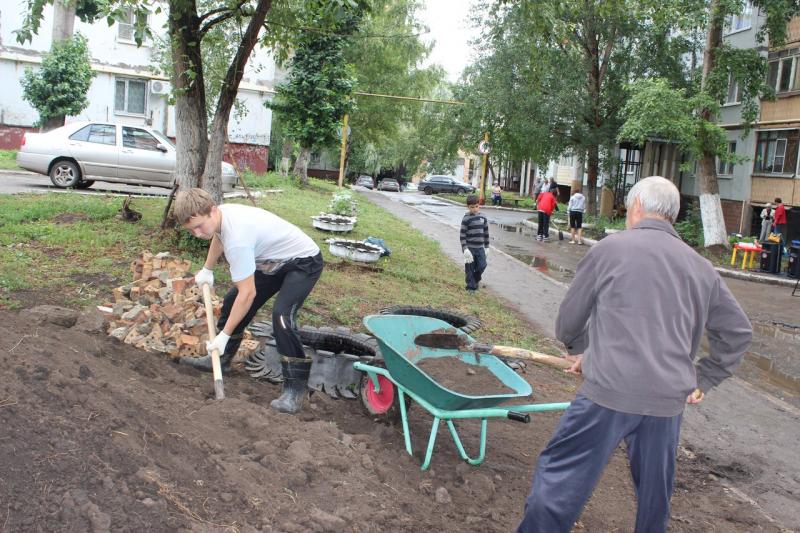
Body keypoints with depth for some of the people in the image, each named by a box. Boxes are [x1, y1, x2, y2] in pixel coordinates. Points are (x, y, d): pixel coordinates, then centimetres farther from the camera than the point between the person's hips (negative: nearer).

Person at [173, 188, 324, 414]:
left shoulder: (237, 238, -36)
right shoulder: (220, 214, -10)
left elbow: (248, 294, -32)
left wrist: (224, 335, -25)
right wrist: (207, 270, 27)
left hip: (304, 261, -10)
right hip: (273, 260, 10)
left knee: (282, 315, -29)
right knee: (233, 299, 13)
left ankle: (296, 389, -19)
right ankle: (220, 359, 32)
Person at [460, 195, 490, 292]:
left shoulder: (483, 218, 5)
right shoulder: (466, 219, -10)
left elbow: (486, 233, 12)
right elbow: (462, 235, -10)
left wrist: (487, 247, 12)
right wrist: (465, 249, -16)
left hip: (480, 248, 4)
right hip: (470, 248, -4)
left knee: (482, 266, 2)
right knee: (470, 268, 2)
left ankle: (475, 280, 28)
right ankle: (471, 287, 13)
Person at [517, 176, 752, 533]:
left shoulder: (608, 249, -1)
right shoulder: (702, 268, 12)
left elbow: (567, 323, 5)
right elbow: (737, 332, 18)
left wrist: (581, 350, 25)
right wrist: (703, 380, 23)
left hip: (609, 394, -5)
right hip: (669, 401, 5)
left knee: (557, 477, 4)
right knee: (654, 494, 20)